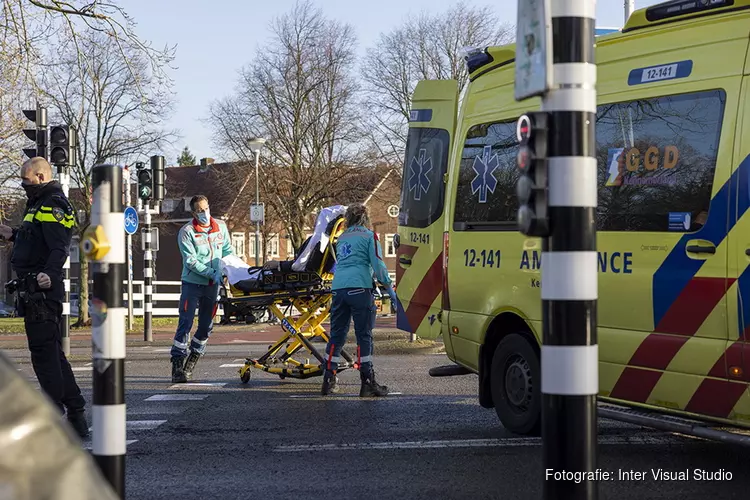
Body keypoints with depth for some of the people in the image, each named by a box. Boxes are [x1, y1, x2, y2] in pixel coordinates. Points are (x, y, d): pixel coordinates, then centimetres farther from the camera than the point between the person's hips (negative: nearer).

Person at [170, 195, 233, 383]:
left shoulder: (221, 227, 8)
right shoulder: (187, 232, -8)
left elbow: (228, 251, 18)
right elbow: (190, 260, -14)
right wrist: (211, 273, -22)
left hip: (212, 285, 5)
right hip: (192, 283, -5)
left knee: (206, 325, 9)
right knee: (185, 323, -10)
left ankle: (192, 360, 23)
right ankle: (178, 365, -10)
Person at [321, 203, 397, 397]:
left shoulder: (341, 238, 22)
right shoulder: (369, 236, 5)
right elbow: (378, 264, -4)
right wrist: (389, 286, 5)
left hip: (338, 287, 5)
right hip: (359, 287, -5)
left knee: (336, 335, 9)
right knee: (364, 336, -4)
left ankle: (328, 381, 9)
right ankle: (367, 383, -5)